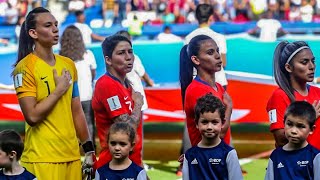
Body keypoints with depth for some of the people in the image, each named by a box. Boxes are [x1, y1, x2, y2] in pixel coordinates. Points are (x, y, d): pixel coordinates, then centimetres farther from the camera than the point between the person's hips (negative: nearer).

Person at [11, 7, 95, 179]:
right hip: (42, 159, -6)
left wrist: (89, 150, 14)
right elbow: (32, 116, -17)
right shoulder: (25, 68, -9)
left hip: (72, 156, 6)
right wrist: (59, 90, -11)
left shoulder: (68, 65, 11)